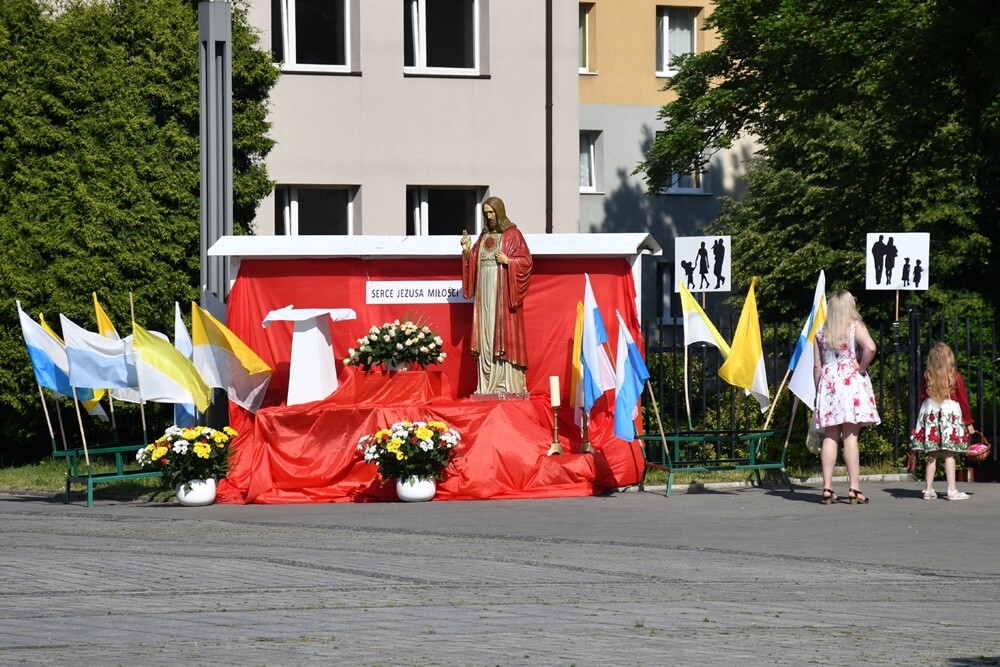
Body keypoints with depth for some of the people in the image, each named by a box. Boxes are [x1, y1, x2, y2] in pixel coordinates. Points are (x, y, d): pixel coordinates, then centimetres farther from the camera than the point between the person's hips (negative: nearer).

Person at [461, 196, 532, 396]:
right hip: (485, 290, 6)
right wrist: (468, 251, -1)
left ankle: (509, 384, -7)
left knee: (504, 332, -7)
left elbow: (526, 261, -5)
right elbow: (474, 263, 16)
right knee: (486, 334, 2)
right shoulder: (484, 236, 16)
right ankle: (488, 384, 3)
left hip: (504, 290, -6)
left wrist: (507, 261, -17)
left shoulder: (512, 235, -1)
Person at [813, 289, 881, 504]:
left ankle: (827, 488, 0)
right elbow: (870, 348, -22)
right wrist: (861, 367, -7)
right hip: (851, 382, -3)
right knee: (850, 436, -6)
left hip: (828, 382, 4)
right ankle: (854, 488, -8)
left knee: (830, 437, 4)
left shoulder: (821, 332, 9)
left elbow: (817, 365, 9)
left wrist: (818, 390, 16)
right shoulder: (855, 327, -3)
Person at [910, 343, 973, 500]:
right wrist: (969, 422, 7)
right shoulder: (955, 376, -3)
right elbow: (963, 400, 0)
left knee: (932, 455, 7)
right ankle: (952, 491, -6)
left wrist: (923, 416, 19)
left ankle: (929, 490, 8)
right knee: (949, 455, -4)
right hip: (950, 411, -3)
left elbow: (922, 398, 8)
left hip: (930, 412, 3)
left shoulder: (927, 377, 3)